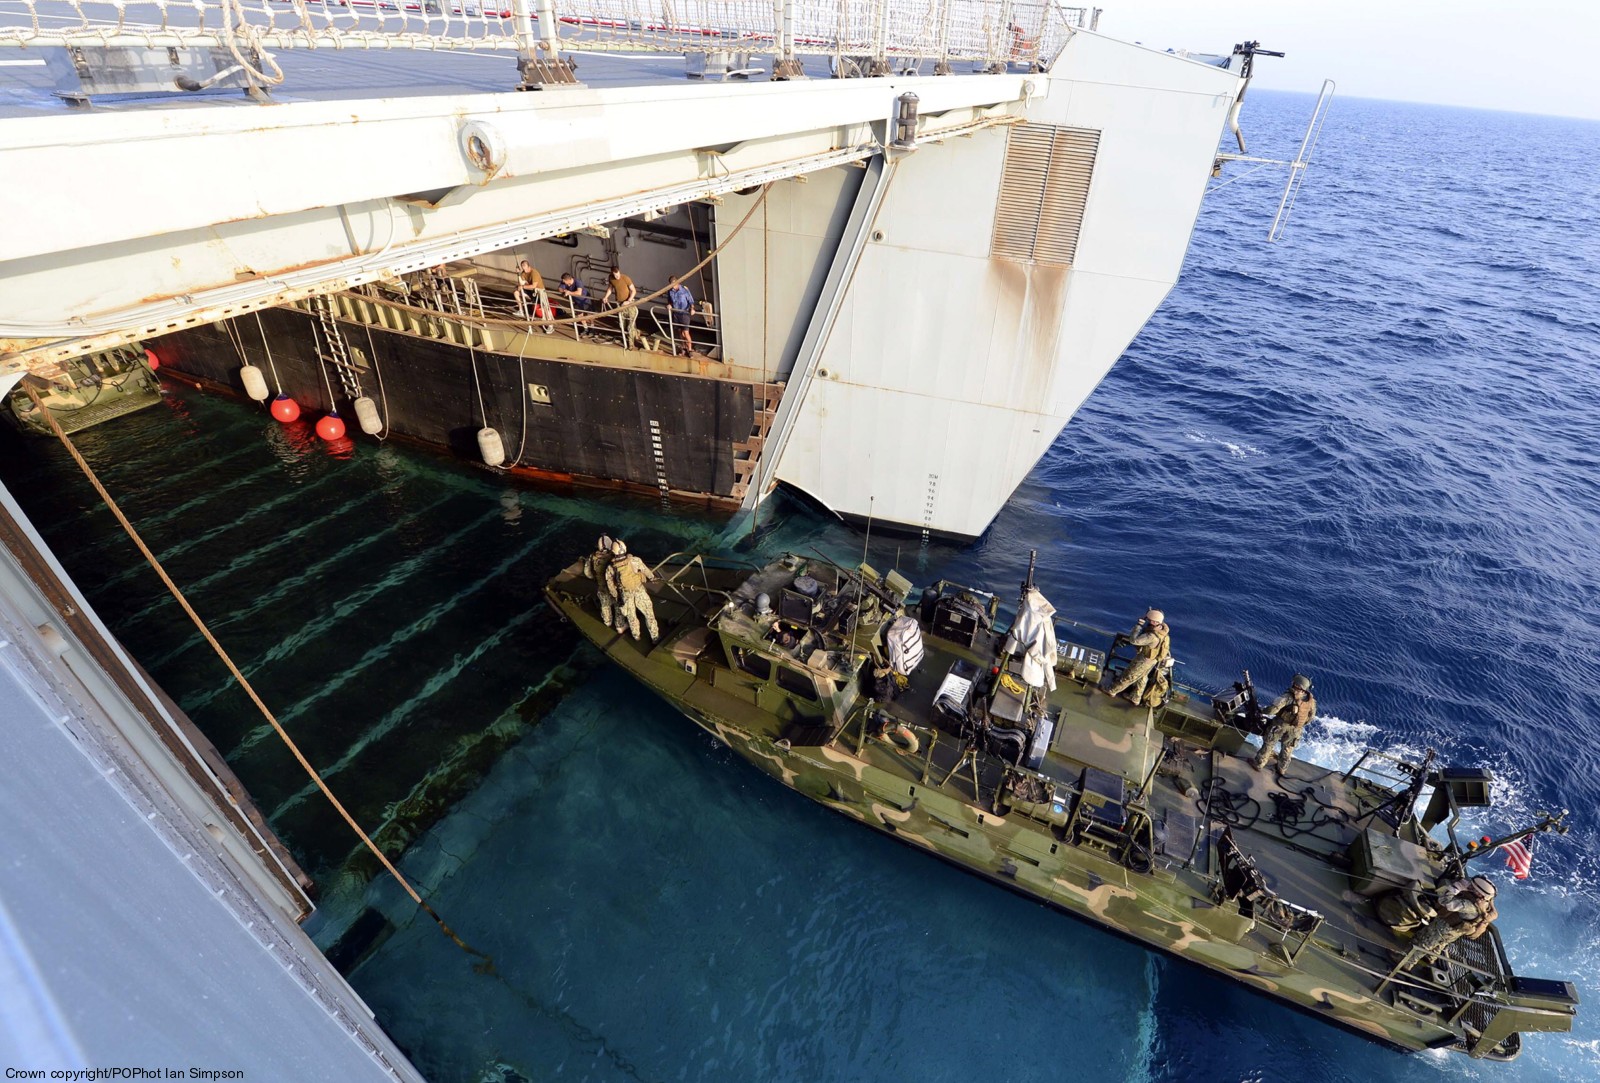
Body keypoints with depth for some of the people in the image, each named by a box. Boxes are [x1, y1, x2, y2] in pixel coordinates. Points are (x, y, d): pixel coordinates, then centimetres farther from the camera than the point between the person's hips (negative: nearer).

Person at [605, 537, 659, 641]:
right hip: (640, 592, -2)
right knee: (649, 613, 15)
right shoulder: (634, 561, -25)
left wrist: (616, 596, 12)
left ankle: (636, 635, 43)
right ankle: (655, 635, 26)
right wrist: (652, 577, 14)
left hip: (626, 595, 2)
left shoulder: (611, 568, -18)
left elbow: (610, 584, -5)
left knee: (631, 616, 24)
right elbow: (646, 570, -8)